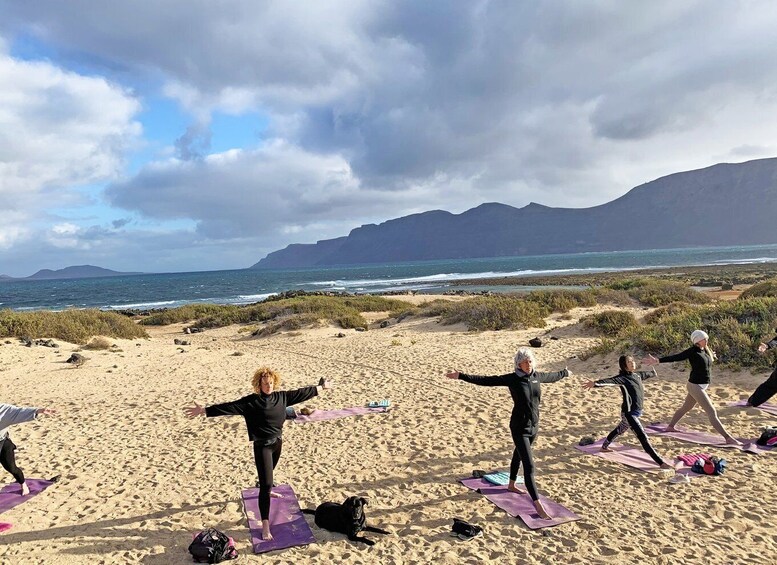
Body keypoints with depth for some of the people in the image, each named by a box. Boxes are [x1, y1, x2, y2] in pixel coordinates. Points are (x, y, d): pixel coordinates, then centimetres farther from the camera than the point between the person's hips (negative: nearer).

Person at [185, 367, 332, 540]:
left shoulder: (281, 396, -4)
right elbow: (229, 406, -23)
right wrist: (205, 410, -30)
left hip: (277, 442, 5)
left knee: (268, 474, 30)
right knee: (266, 484, -10)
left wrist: (321, 387, 12)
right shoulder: (251, 401, -17)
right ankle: (265, 526, -5)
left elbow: (301, 392, 5)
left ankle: (267, 491, 62)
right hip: (262, 446, -5)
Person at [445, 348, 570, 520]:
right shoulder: (512, 379, -17)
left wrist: (565, 373, 40)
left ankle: (511, 485, 49)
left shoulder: (537, 376, 0)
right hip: (519, 427, -7)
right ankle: (537, 505, -5)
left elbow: (552, 377, 22)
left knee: (518, 455, 27)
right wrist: (461, 376, -28)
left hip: (534, 425, 7)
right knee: (529, 465, -10)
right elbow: (485, 380, -21)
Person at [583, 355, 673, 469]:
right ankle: (661, 462, -7)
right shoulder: (622, 377, -16)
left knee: (619, 430, 27)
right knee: (643, 437, -9)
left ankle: (604, 447, 47)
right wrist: (595, 383, -52)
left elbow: (652, 374, 29)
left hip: (636, 412, 9)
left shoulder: (637, 375, 7)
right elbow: (610, 381, -35)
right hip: (629, 413, -9)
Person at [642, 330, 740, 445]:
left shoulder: (705, 351, 8)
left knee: (685, 408, 22)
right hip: (695, 386, -9)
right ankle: (728, 438, -7)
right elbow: (676, 357, -23)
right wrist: (657, 360, -31)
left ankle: (670, 426, 37)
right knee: (712, 412, -8)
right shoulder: (692, 351, -16)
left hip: (702, 386, 9)